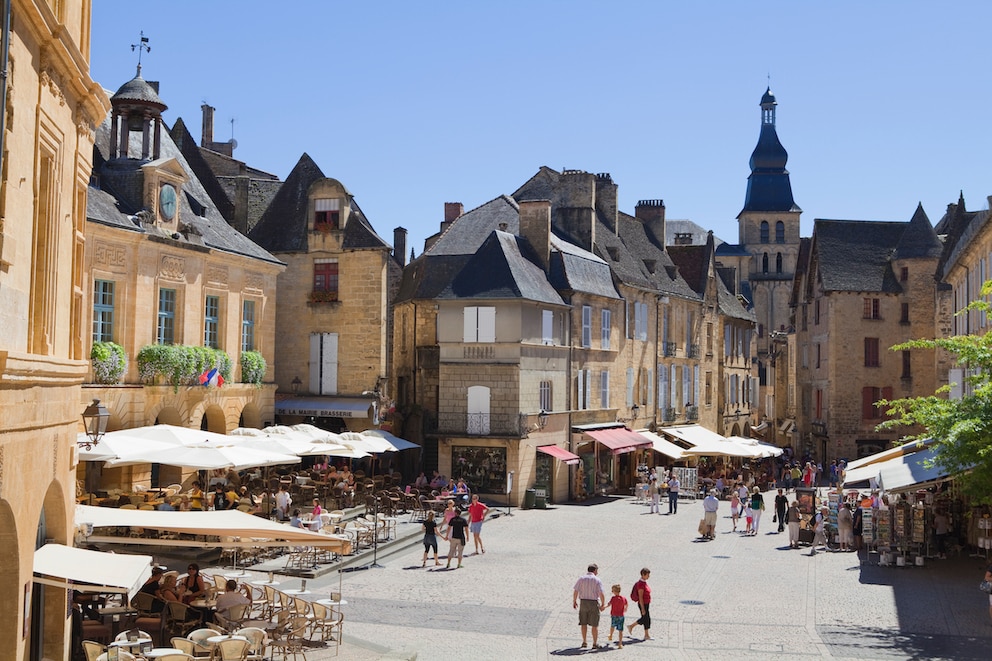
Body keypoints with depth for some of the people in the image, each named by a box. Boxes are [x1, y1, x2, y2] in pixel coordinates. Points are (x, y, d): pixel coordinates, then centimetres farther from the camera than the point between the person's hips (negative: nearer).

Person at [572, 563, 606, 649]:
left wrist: (574, 602, 8)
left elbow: (575, 591, -4)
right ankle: (595, 643, 9)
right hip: (594, 603, -2)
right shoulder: (597, 580, -6)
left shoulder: (581, 579, 1)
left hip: (583, 603, 2)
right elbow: (601, 594, -12)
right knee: (594, 625, 6)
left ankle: (584, 642, 16)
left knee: (583, 623, 14)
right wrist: (603, 604, -1)